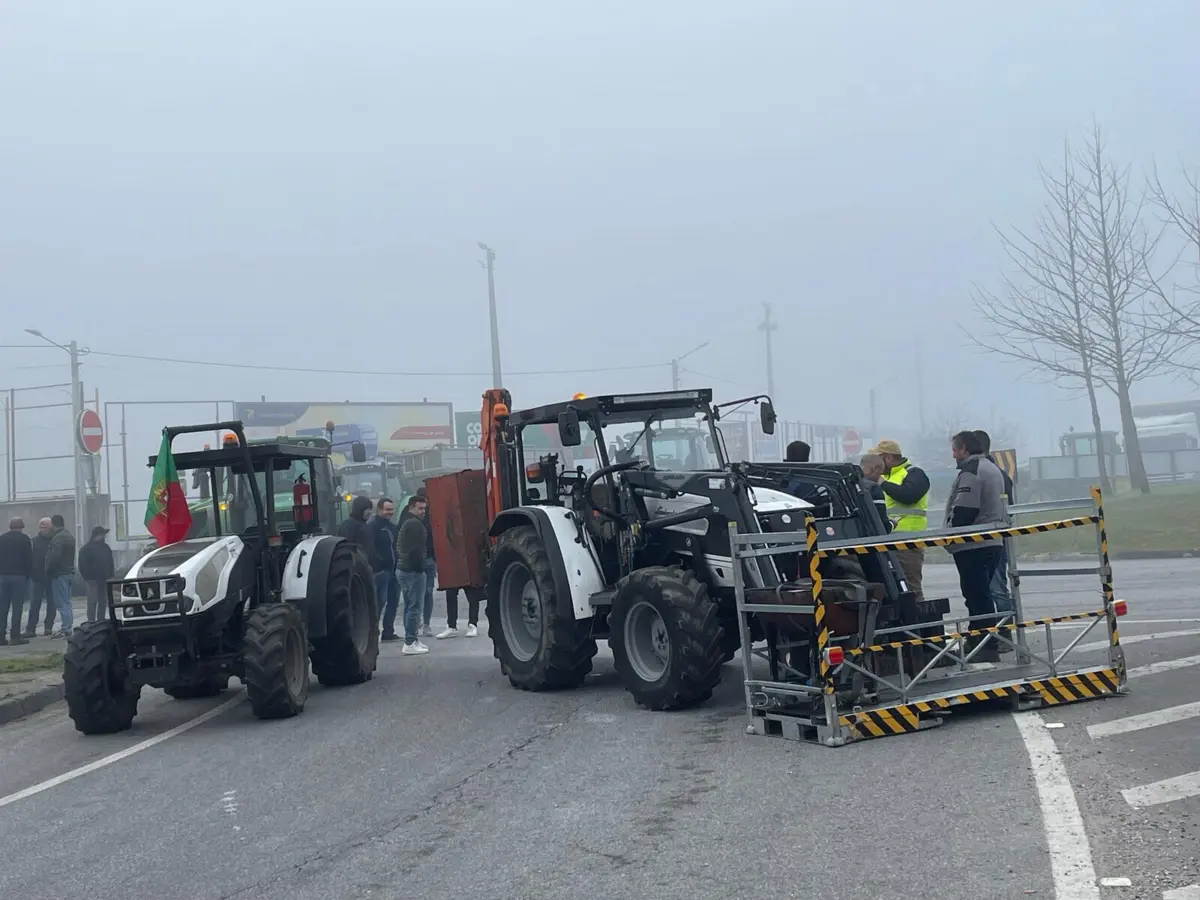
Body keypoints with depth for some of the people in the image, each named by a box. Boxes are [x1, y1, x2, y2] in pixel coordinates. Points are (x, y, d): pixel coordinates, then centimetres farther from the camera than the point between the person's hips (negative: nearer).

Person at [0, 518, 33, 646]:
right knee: (17, 607, -4)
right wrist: (29, 573, 1)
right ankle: (15, 636, -7)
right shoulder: (24, 539, -4)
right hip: (19, 576, -4)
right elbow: (29, 559, -8)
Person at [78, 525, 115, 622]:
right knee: (92, 602, -10)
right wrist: (88, 578, -15)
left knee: (103, 602, 8)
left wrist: (110, 576, 10)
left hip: (105, 580, 7)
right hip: (93, 580, -7)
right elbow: (83, 566, -9)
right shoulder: (86, 549, -3)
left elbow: (110, 564, 21)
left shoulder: (106, 548, 17)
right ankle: (91, 622, -11)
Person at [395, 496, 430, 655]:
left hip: (403, 568, 11)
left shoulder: (405, 523, 19)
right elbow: (416, 549, -20)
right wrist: (420, 566, -15)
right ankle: (410, 643, -12)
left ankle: (412, 639, 21)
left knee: (409, 606, 15)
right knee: (415, 607, -9)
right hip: (414, 570, -11)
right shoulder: (416, 524, -13)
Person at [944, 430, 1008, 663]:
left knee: (976, 595, -7)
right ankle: (977, 642, 21)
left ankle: (987, 648, -7)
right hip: (992, 542, 10)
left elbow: (963, 510, -22)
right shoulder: (991, 468, 19)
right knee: (981, 594, 15)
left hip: (972, 546, -10)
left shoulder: (970, 471, -14)